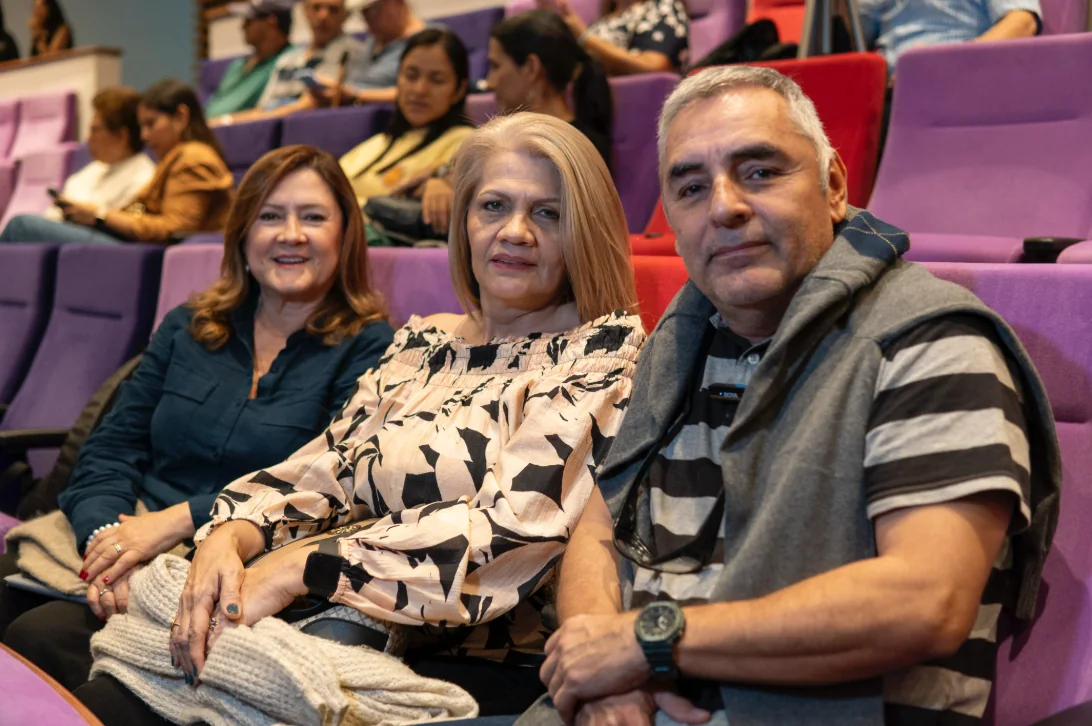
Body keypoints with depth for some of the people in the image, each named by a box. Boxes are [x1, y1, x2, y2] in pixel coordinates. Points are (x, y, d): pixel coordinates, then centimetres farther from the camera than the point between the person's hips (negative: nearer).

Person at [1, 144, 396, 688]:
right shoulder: (187, 328, 16)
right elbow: (109, 452, 10)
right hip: (131, 545, 5)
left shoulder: (367, 349, -1)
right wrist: (107, 536, -12)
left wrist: (178, 520, -19)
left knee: (45, 636, -24)